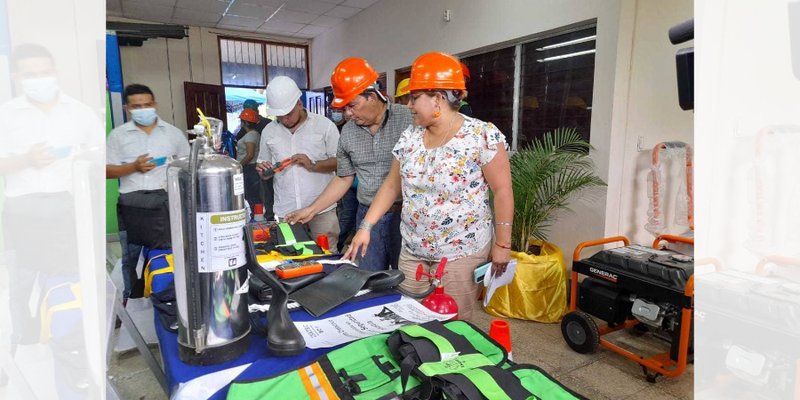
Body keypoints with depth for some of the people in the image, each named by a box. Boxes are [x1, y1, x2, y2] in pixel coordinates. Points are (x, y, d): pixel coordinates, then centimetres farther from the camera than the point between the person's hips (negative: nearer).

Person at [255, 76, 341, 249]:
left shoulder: (324, 125, -2)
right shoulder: (268, 132, 10)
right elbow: (264, 171, 18)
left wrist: (313, 165, -16)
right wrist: (263, 170, -5)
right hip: (285, 211, 3)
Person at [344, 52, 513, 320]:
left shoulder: (482, 135, -14)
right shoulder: (409, 137, 2)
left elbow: (502, 190, -11)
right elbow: (392, 186, 8)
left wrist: (502, 244, -10)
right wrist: (366, 226, 2)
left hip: (461, 253, -5)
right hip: (412, 252, 5)